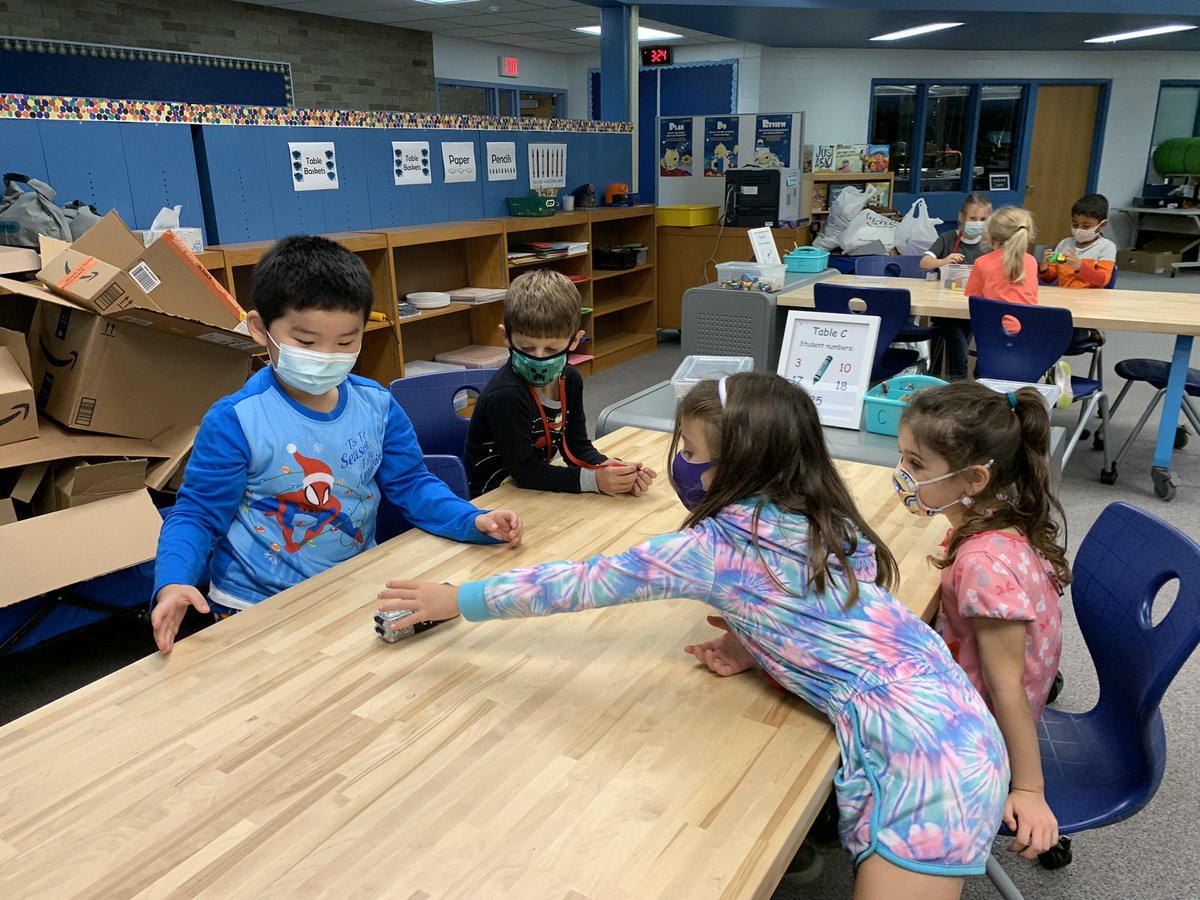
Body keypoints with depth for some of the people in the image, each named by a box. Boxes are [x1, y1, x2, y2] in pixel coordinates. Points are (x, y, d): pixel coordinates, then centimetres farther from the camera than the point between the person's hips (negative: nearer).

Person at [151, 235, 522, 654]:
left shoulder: (378, 406, -1)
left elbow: (412, 484, 7)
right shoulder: (236, 421, -13)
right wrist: (173, 584, -26)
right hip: (258, 604, -3)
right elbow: (198, 514, -7)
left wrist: (472, 521, -10)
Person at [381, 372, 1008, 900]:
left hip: (915, 746, -8)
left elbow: (580, 583, -7)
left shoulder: (716, 546, -16)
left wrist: (453, 601, 4)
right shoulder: (819, 518, 4)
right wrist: (753, 644, 1)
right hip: (955, 714, 8)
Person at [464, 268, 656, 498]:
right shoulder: (506, 395, -23)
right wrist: (594, 480, -24)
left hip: (537, 487, 7)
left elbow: (576, 446, 1)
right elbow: (525, 472, -20)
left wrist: (615, 472, -15)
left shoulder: (569, 379, -1)